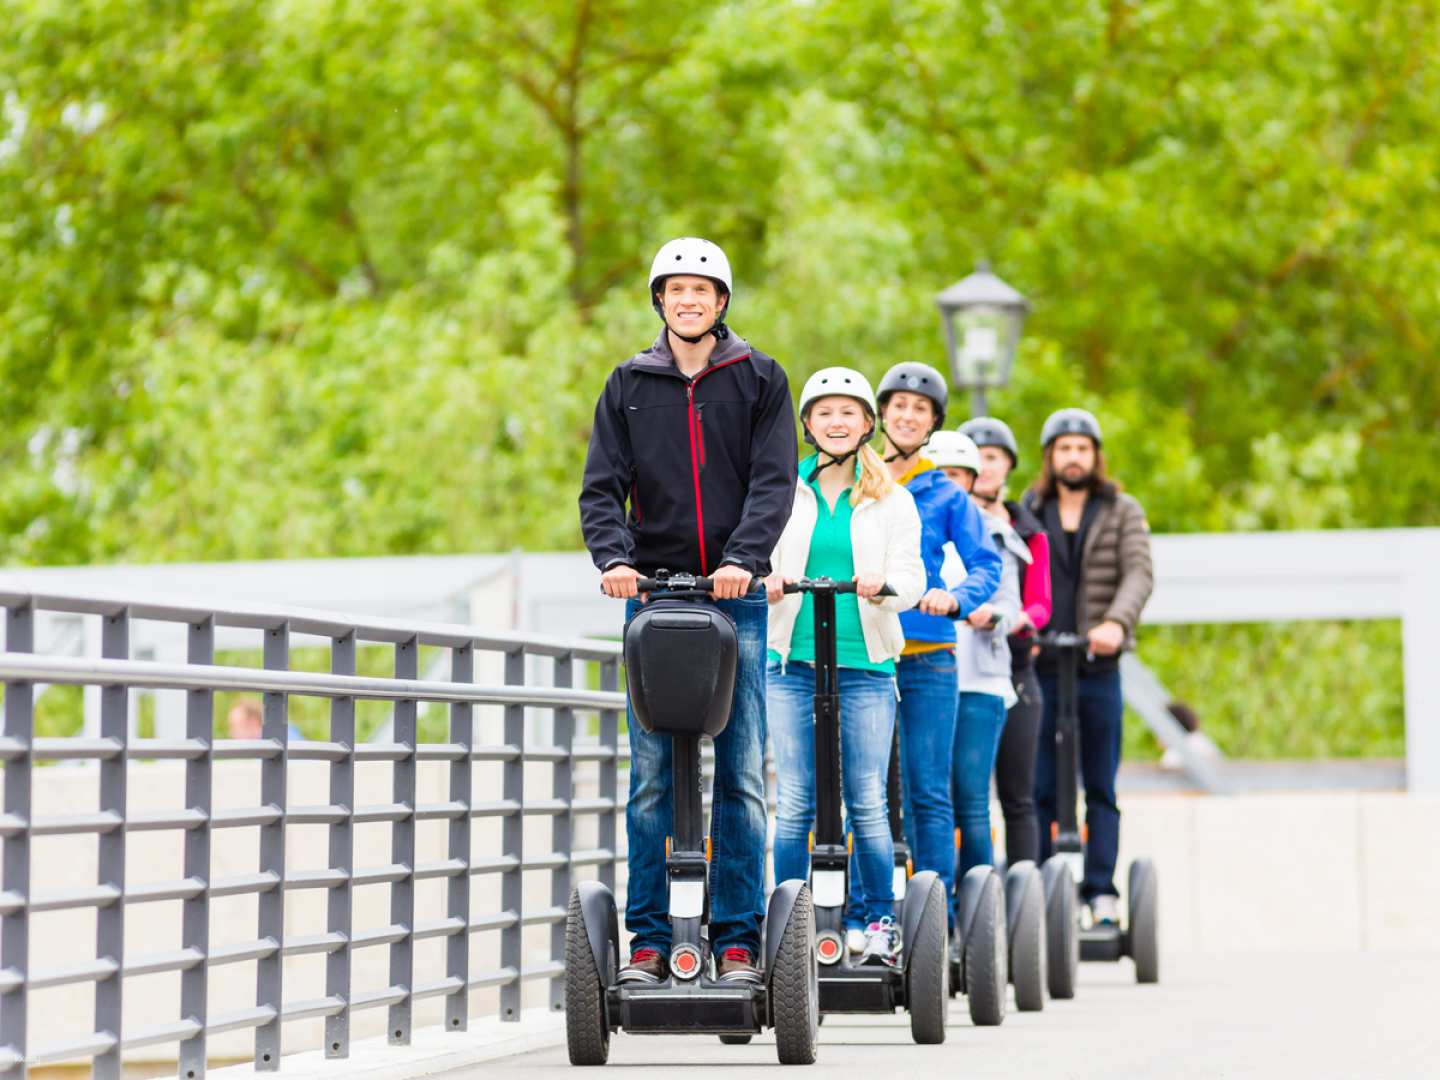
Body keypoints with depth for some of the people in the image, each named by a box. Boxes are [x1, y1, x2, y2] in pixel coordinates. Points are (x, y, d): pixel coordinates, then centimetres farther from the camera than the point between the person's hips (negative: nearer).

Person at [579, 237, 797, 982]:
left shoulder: (759, 380, 7)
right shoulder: (629, 386, 11)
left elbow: (774, 480, -2)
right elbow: (602, 486, 5)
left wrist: (743, 558, -18)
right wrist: (613, 556, -14)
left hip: (736, 595, -1)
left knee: (741, 776, -2)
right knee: (651, 779, 0)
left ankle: (738, 938, 3)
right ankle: (649, 938, 3)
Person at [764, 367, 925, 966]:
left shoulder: (891, 499, 10)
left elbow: (910, 575, 1)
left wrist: (884, 584, -22)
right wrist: (764, 581, -21)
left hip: (865, 663, 0)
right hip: (792, 662, 0)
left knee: (867, 802, -2)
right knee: (794, 802, -2)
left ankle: (878, 921, 7)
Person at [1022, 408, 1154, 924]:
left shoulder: (1123, 512, 9)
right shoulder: (1028, 512, 12)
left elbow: (1138, 574, -4)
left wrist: (1116, 622, -22)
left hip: (1098, 669, 0)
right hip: (1039, 668, 0)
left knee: (1101, 789, 2)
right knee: (1039, 789, -2)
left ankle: (1101, 891, 5)